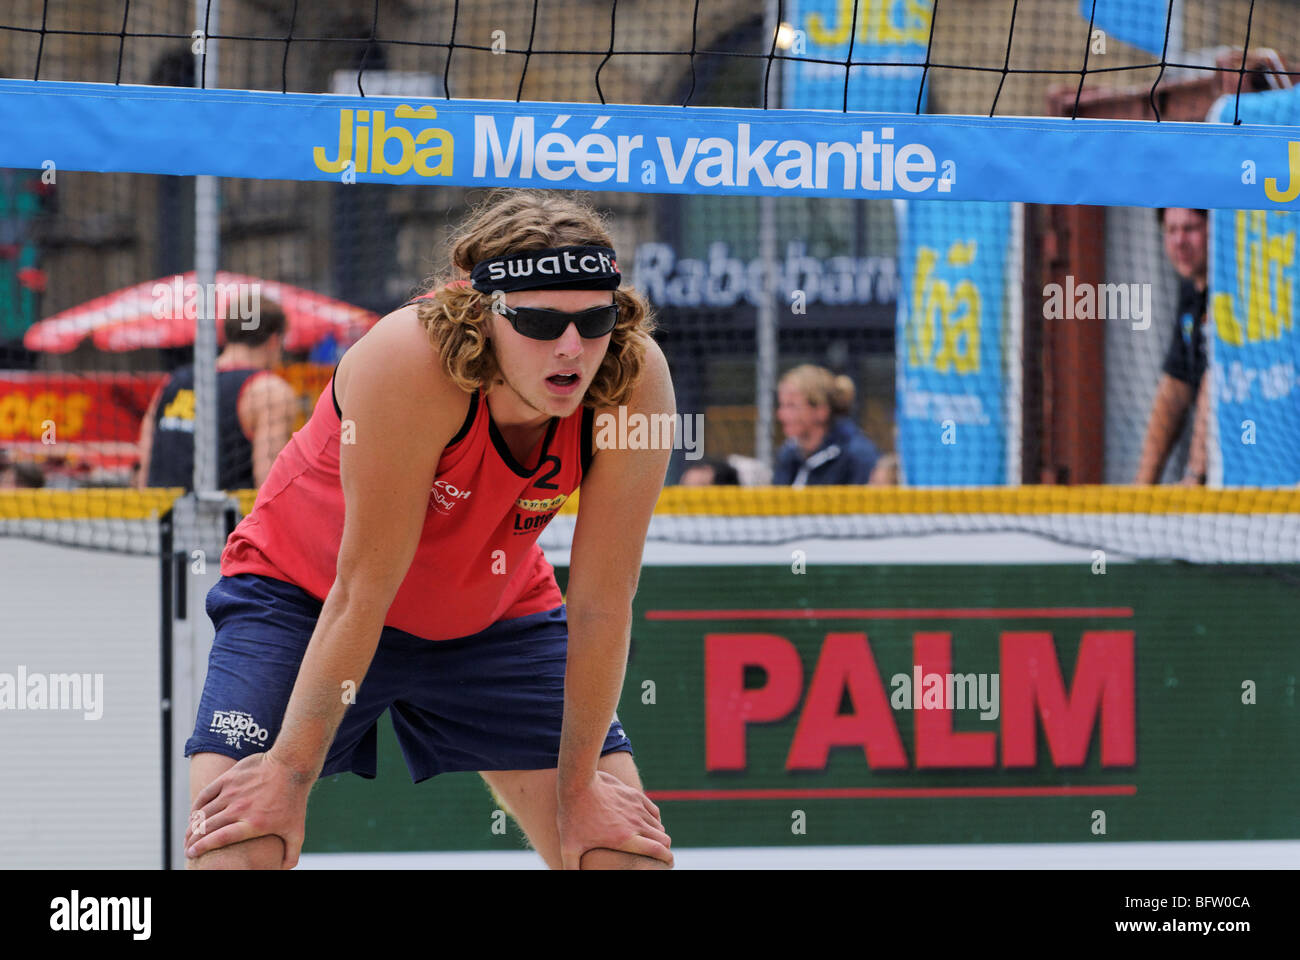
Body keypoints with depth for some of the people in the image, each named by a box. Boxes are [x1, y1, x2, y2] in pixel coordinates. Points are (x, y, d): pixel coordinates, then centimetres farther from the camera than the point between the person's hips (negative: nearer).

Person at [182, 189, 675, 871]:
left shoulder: (635, 380, -25)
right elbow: (363, 590, -29)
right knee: (234, 849, -21)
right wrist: (288, 775, -25)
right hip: (306, 594, -3)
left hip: (494, 616, 4)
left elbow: (600, 606, -17)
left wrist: (579, 787, -13)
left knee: (632, 853, -5)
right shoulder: (413, 361, -35)